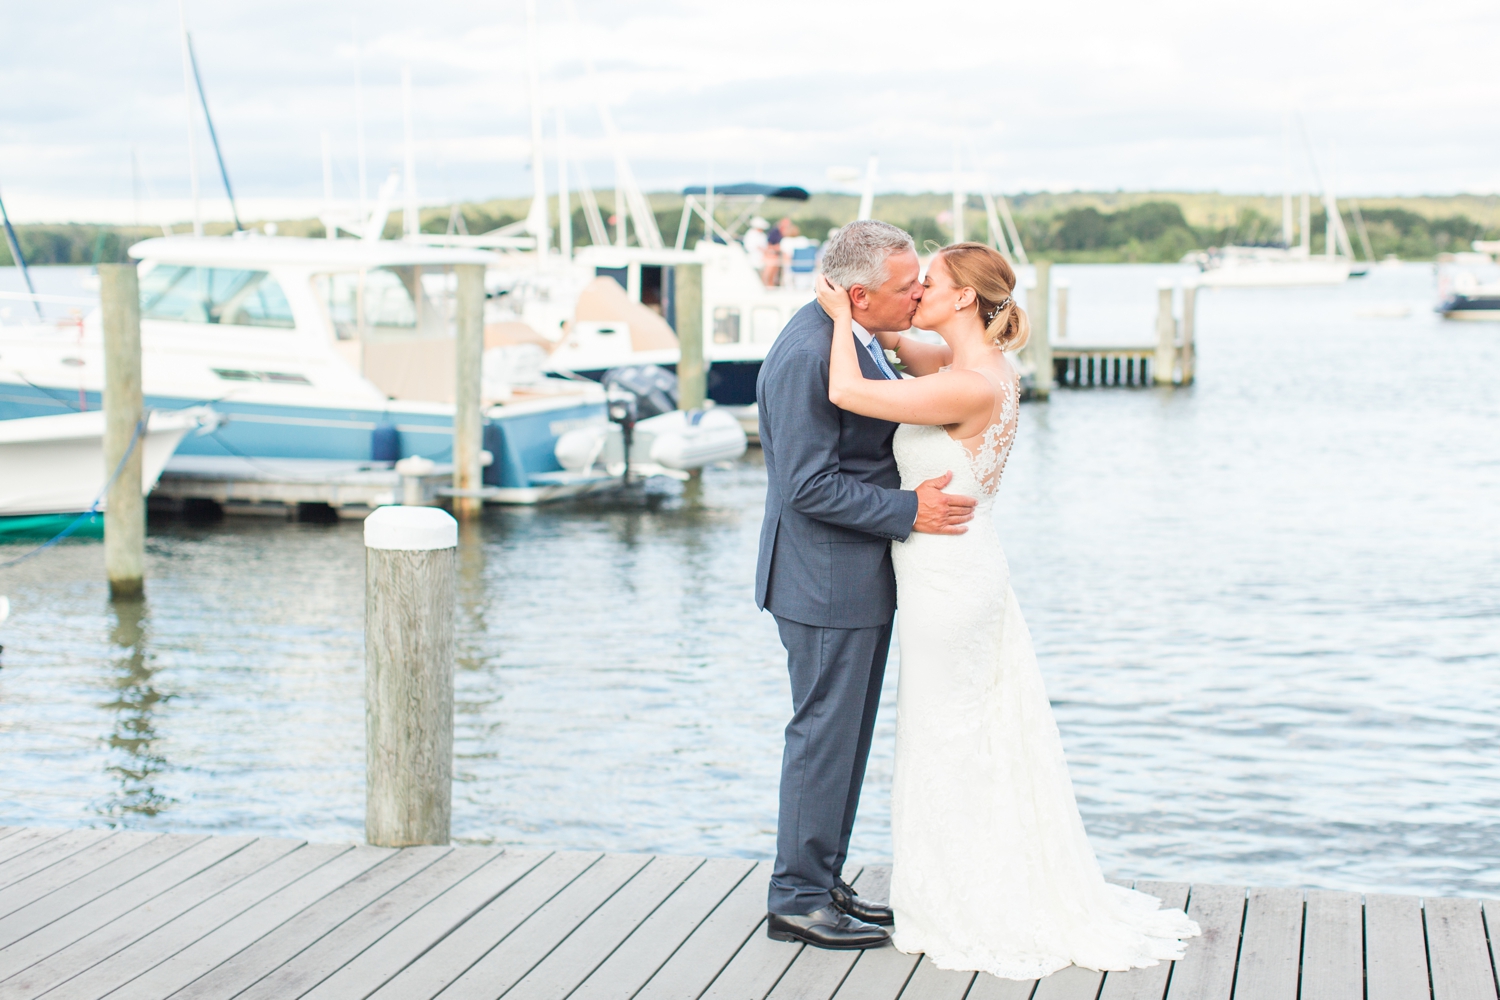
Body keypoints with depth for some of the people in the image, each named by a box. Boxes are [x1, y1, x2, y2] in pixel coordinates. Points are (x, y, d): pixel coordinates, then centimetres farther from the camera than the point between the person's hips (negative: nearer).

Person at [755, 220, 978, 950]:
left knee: (844, 737, 16)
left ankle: (822, 883, 26)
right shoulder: (806, 356, -23)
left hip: (861, 575, 10)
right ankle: (798, 901, 9)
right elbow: (811, 485, -24)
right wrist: (907, 511, -21)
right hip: (826, 581, -10)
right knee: (824, 737, -1)